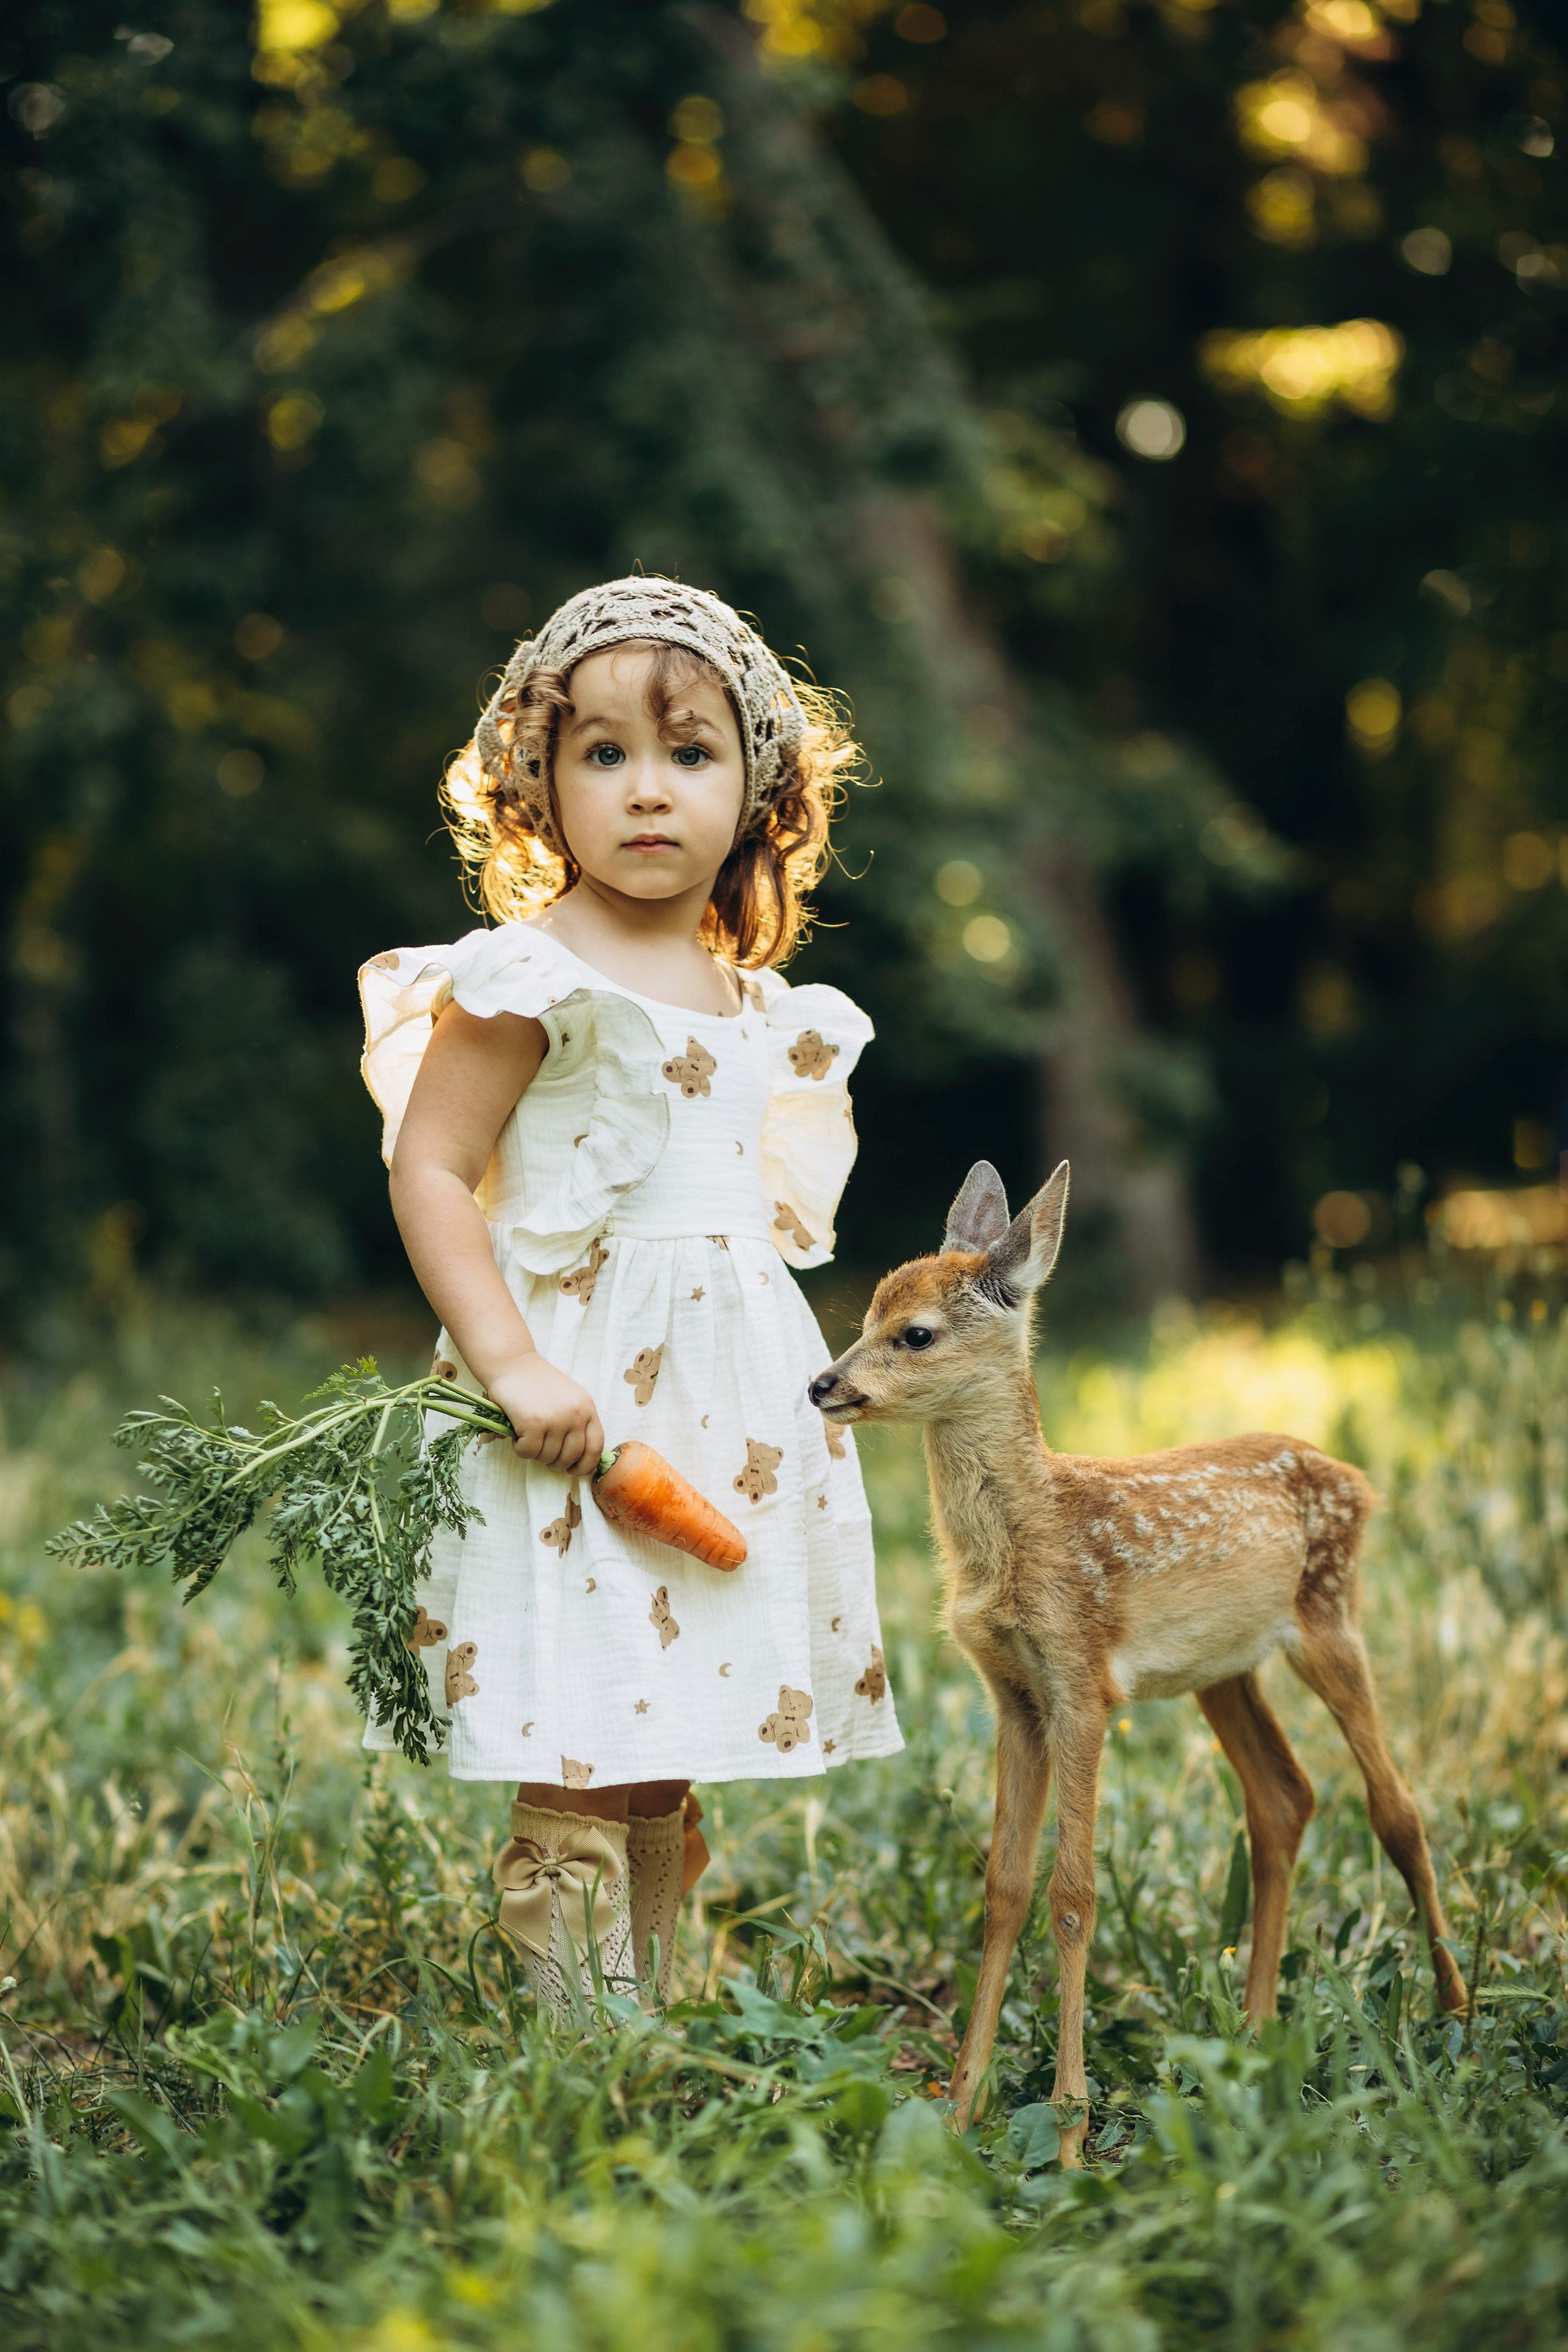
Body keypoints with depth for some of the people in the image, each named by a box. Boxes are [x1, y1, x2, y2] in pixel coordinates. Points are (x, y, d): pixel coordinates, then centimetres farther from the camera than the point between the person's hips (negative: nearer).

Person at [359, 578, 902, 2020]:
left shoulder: (749, 999, 13)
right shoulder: (524, 980, -9)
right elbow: (428, 1169, -13)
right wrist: (511, 1364, -21)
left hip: (733, 1388, 7)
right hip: (584, 1385, -7)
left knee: (666, 1777, 13)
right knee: (579, 1780, -8)